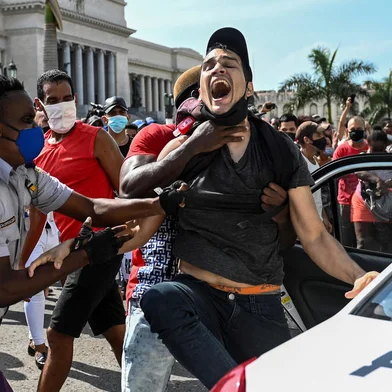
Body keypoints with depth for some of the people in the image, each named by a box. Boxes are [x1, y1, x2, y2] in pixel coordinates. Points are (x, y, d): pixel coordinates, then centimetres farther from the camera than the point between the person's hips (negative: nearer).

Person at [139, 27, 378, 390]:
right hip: (198, 294, -1)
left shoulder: (282, 151, 3)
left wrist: (359, 278, -13)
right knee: (159, 299, -32)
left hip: (261, 307, 2)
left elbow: (314, 235, 3)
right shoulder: (184, 148, 0)